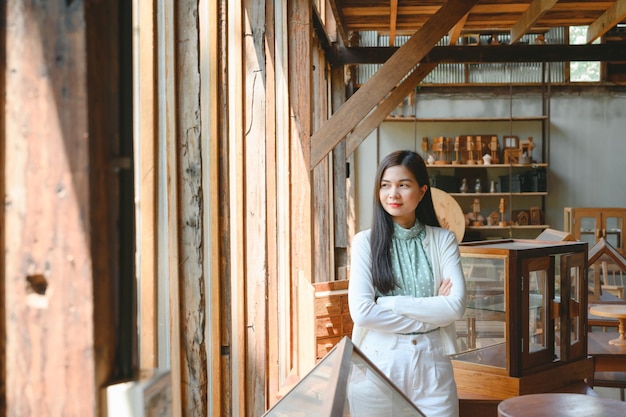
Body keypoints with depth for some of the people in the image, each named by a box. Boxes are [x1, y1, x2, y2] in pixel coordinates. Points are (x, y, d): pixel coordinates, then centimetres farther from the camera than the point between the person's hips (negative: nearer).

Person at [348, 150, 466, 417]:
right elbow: (361, 312, -12)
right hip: (378, 363, -1)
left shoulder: (443, 240, 2)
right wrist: (431, 316, -11)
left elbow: (456, 305, -9)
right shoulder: (365, 241, -2)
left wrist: (390, 303, -14)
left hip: (431, 364, 1)